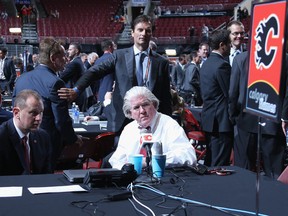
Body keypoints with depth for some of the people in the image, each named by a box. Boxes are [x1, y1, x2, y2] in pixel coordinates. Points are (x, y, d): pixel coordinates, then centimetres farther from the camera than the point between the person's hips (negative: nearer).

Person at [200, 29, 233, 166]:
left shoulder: (206, 64, 13)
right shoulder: (222, 65, -16)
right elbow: (230, 93, -15)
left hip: (208, 118, 10)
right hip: (221, 121, -10)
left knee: (210, 161, 16)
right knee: (220, 165, -5)